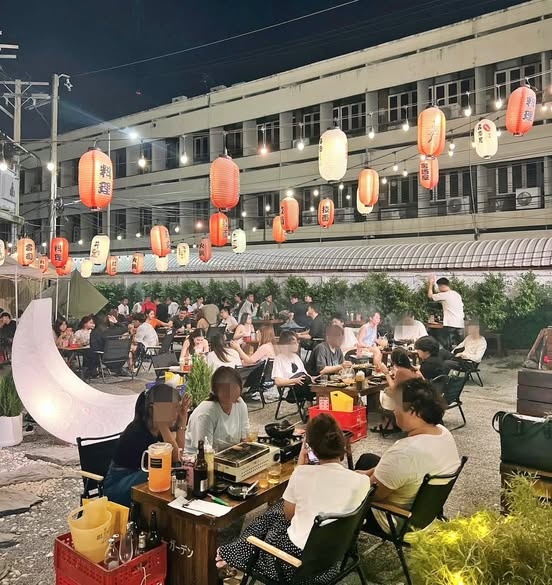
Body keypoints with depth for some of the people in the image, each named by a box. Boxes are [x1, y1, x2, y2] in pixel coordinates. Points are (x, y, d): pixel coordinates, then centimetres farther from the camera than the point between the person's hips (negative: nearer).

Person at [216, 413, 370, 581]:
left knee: (275, 512, 29)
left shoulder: (302, 473, -17)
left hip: (300, 554, -3)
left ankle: (237, 553, 40)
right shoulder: (362, 481, -16)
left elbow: (288, 514, 3)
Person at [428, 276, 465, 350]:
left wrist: (431, 283, 11)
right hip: (460, 325, 8)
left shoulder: (445, 295, -8)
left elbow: (430, 295, -1)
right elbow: (462, 307, 20)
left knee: (447, 347, -4)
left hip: (450, 325, -8)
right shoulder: (457, 295, 16)